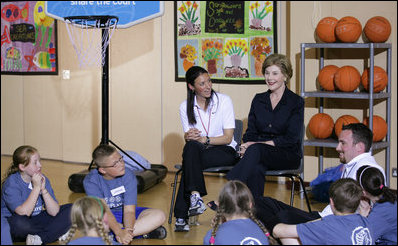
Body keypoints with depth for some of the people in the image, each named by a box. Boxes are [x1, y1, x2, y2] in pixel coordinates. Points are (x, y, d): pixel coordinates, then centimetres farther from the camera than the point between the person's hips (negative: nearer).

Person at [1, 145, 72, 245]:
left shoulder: (42, 179, -1)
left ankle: (39, 238, -25)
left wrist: (43, 189, -19)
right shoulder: (11, 183, -16)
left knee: (70, 209, -9)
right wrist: (36, 188, -24)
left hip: (36, 220, 6)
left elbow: (54, 212, -9)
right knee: (20, 221, -40)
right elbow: (23, 213, -29)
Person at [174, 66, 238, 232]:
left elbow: (228, 138, -8)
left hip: (225, 151, -3)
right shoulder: (185, 107, 5)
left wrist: (204, 139, -23)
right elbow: (187, 137, 3)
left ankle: (181, 216, -35)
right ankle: (195, 196, -47)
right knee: (191, 146, -35)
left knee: (189, 160, -32)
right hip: (198, 151, 3)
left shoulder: (223, 101, -4)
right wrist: (189, 137, -22)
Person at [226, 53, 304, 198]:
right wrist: (247, 146, -13)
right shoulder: (258, 99, 15)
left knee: (256, 150, -36)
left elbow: (290, 139, -9)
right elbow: (250, 132, 13)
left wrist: (257, 144, -17)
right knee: (255, 169, -36)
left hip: (287, 155, -3)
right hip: (260, 154, 3)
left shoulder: (296, 102, 0)